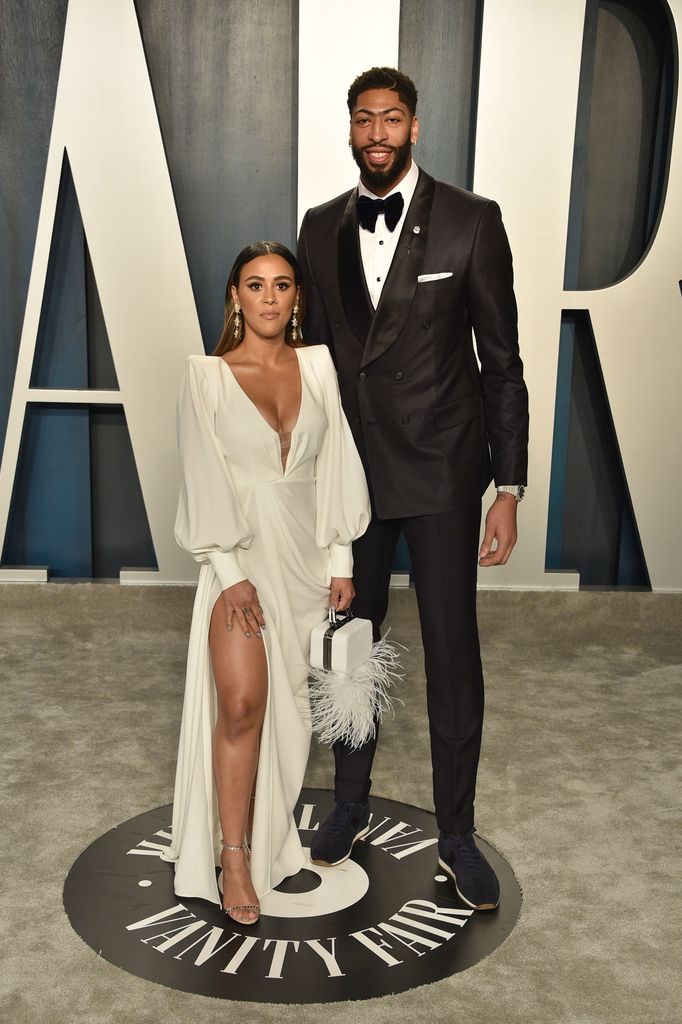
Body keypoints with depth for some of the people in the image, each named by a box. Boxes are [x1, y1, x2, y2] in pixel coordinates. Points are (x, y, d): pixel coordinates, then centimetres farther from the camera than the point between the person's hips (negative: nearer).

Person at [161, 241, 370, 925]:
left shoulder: (317, 365, 5)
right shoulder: (206, 375, -2)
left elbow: (337, 466, 5)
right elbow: (204, 480, -7)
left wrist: (341, 559, 1)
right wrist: (231, 573, -13)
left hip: (307, 553, 3)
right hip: (242, 555, -3)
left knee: (292, 703, 9)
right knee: (241, 703, -11)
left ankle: (276, 829, 30)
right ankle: (233, 856, 5)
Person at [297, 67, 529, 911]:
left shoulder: (471, 220, -5)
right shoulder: (321, 227, 6)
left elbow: (502, 360, -5)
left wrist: (508, 486, -9)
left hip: (442, 470, -3)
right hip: (351, 469, 4)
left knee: (452, 652, 4)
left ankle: (455, 832, 23)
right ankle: (351, 803, 34)